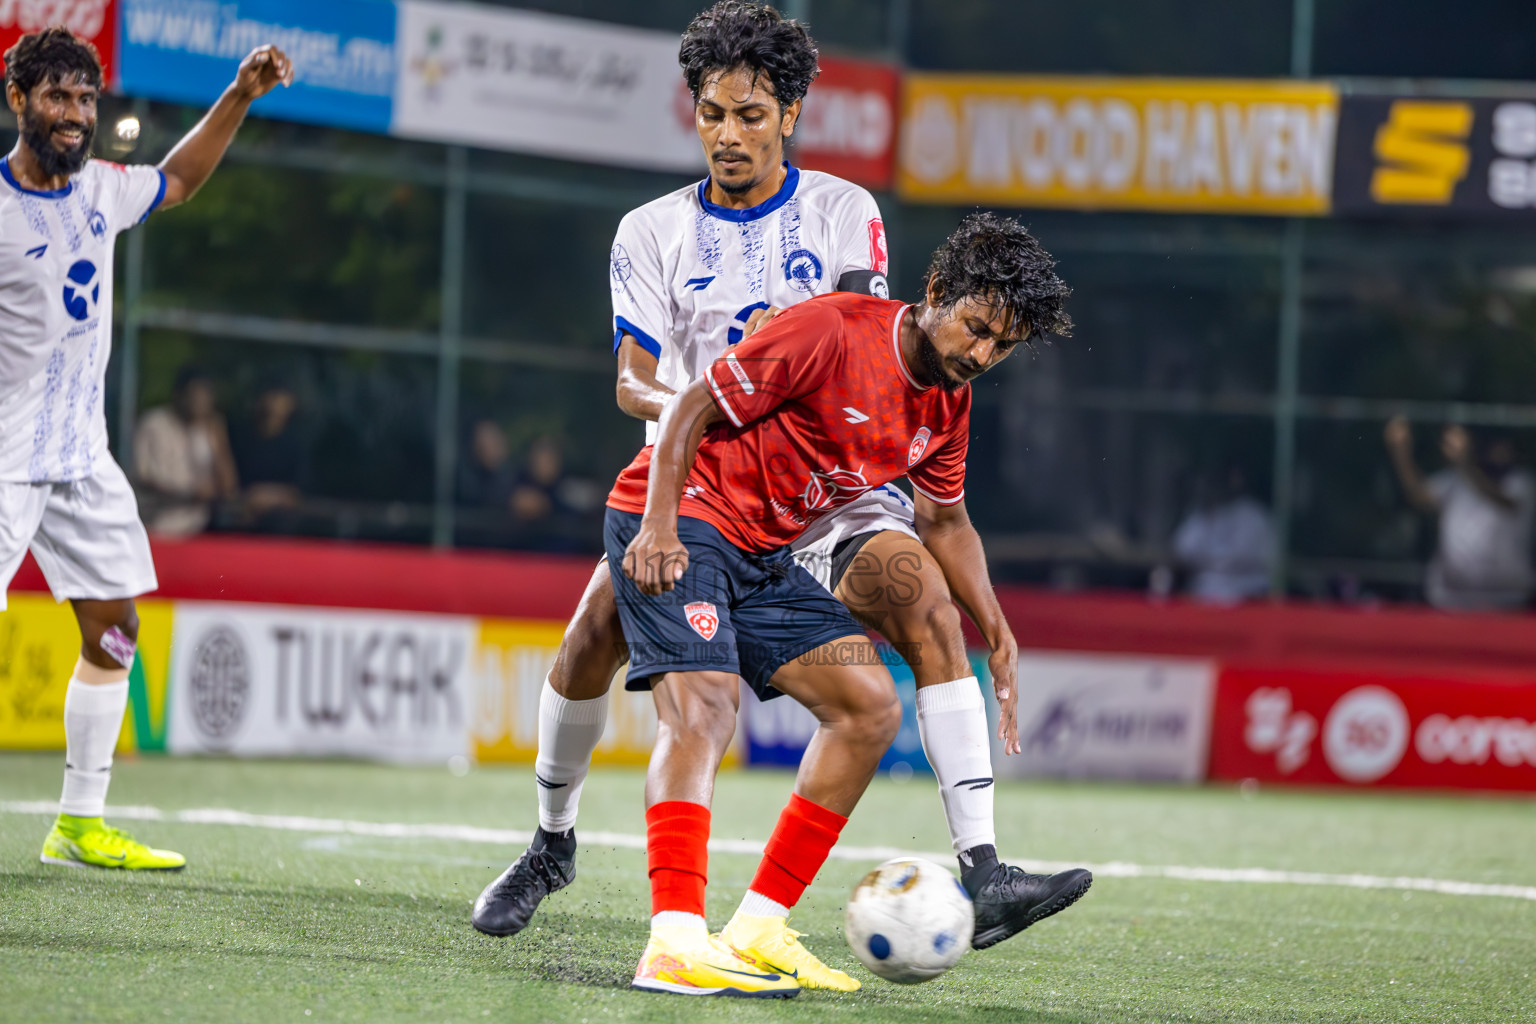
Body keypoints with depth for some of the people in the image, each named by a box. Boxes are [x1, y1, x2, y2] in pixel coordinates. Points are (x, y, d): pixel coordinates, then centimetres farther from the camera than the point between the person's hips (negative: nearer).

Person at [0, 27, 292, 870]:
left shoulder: (101, 190, 7)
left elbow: (177, 179, 27)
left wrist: (240, 96, 21)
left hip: (83, 454, 8)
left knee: (114, 632, 9)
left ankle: (80, 825, 17)